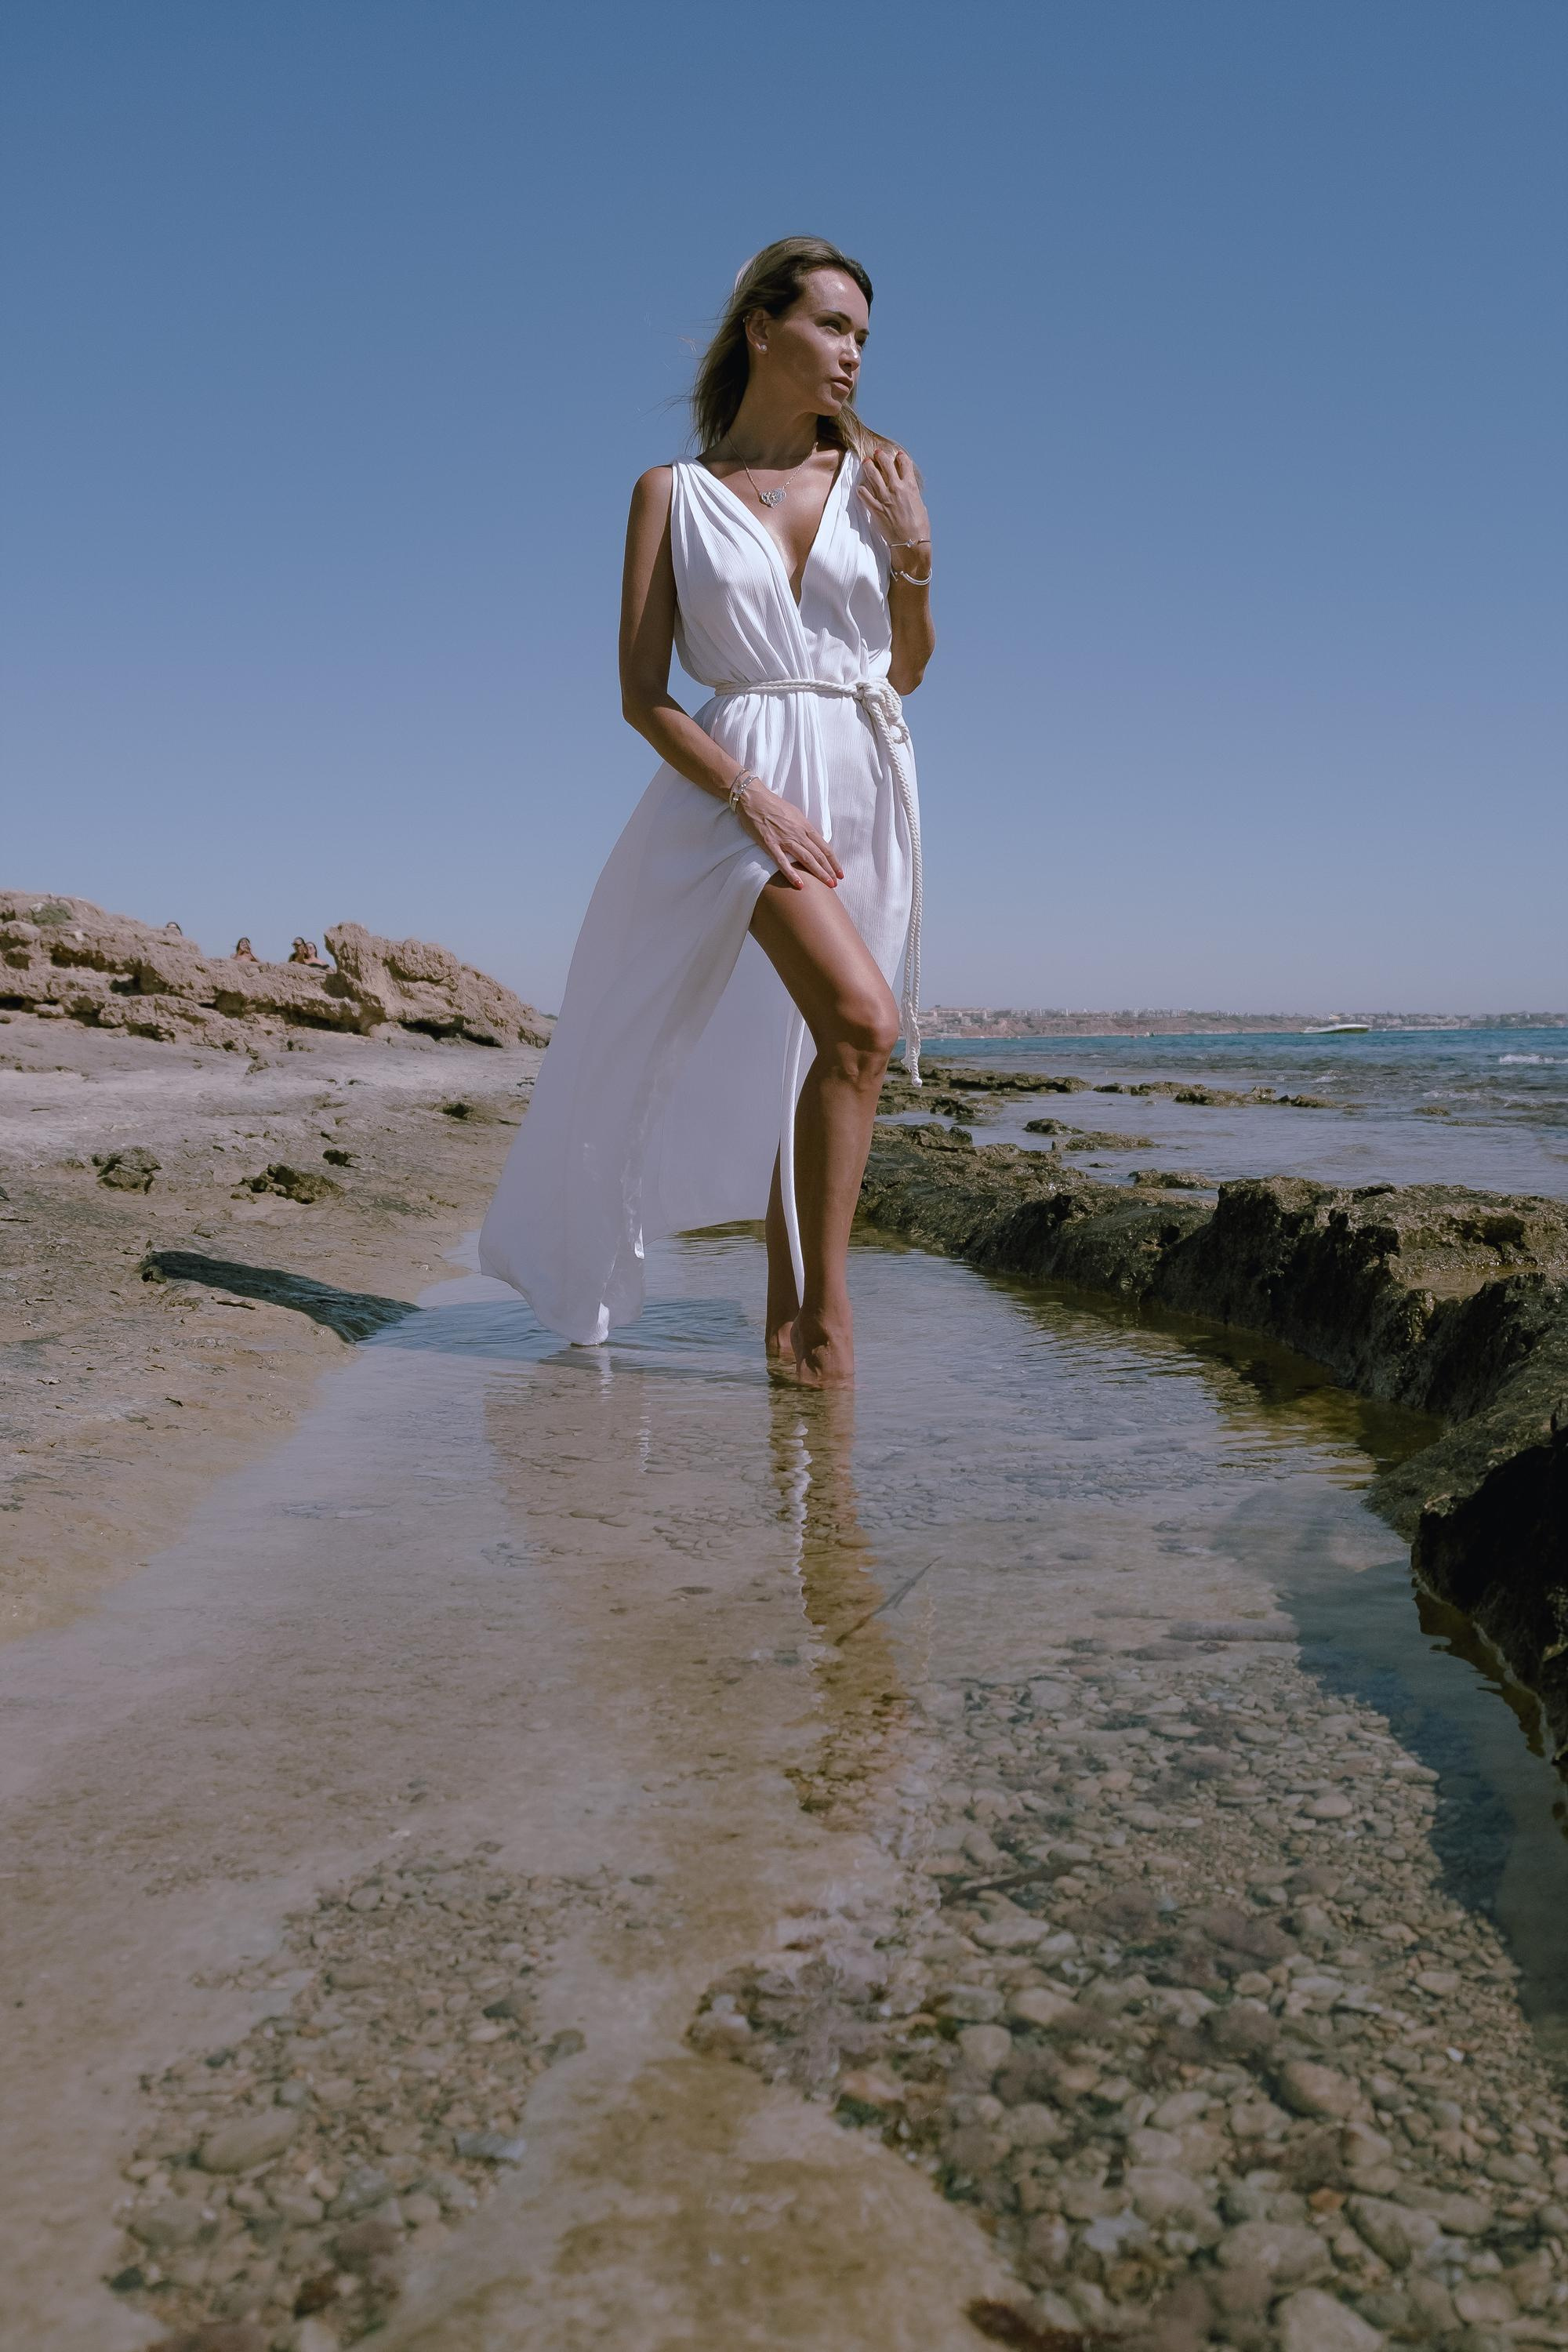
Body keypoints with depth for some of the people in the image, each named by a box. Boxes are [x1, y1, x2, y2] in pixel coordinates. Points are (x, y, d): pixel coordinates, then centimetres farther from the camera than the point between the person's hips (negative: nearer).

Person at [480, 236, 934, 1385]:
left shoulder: (877, 473, 10)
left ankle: (788, 1310, 19)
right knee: (861, 1019, -25)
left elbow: (906, 669, 14)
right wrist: (750, 798, -16)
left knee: (811, 1052, 7)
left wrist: (915, 554, -3)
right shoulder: (672, 493, 3)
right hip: (740, 781, -4)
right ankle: (829, 1308, -14)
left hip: (867, 782, 4)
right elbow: (643, 691, -3)